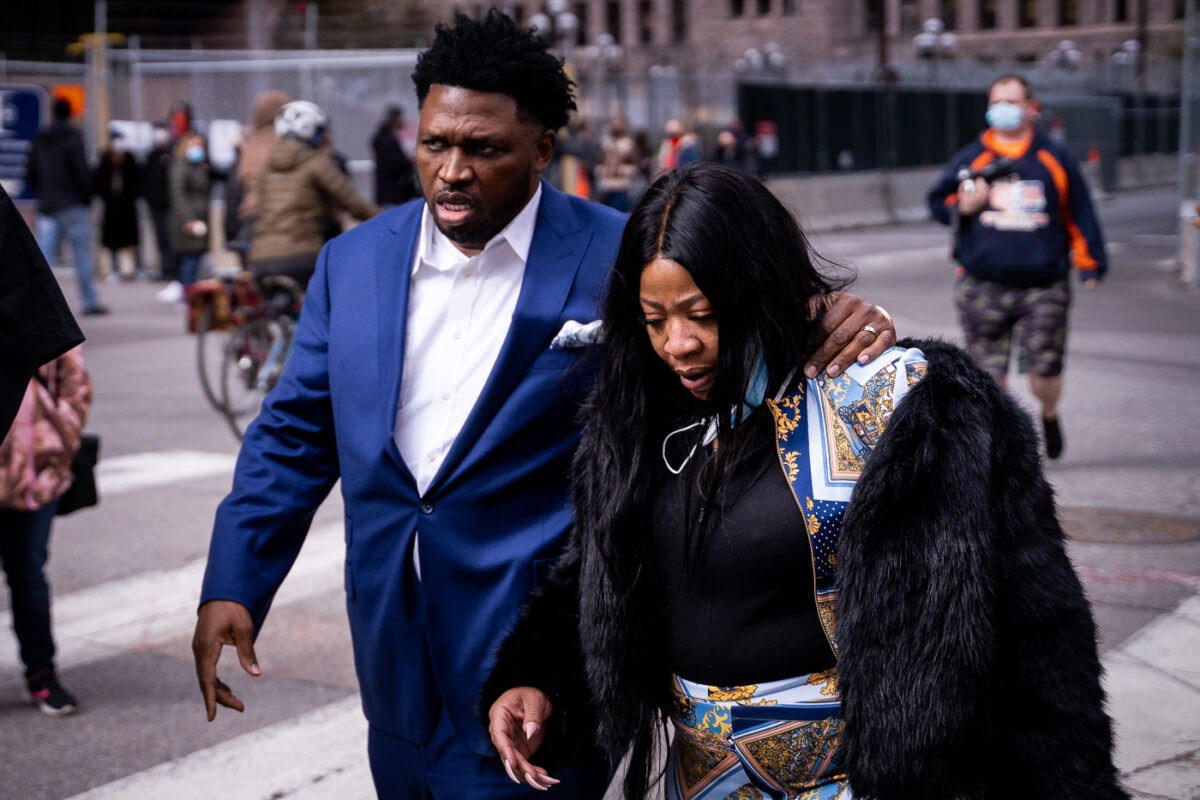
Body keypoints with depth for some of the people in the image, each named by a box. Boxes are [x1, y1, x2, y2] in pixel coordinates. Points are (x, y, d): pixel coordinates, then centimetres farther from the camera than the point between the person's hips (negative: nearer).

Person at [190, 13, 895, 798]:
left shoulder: (620, 258, -8)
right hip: (399, 668, 5)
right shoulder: (354, 261, 7)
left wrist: (835, 318, -28)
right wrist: (233, 585, 1)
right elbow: (293, 436, 10)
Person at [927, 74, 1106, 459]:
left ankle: (1049, 416, 30)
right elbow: (937, 201, 15)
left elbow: (1079, 213, 11)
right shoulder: (970, 158, 8)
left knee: (1045, 371, -3)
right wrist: (962, 207, -7)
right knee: (989, 373, 0)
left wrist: (1090, 265, 7)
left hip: (1044, 287, -1)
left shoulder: (1054, 157, 8)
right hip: (983, 289, 1)